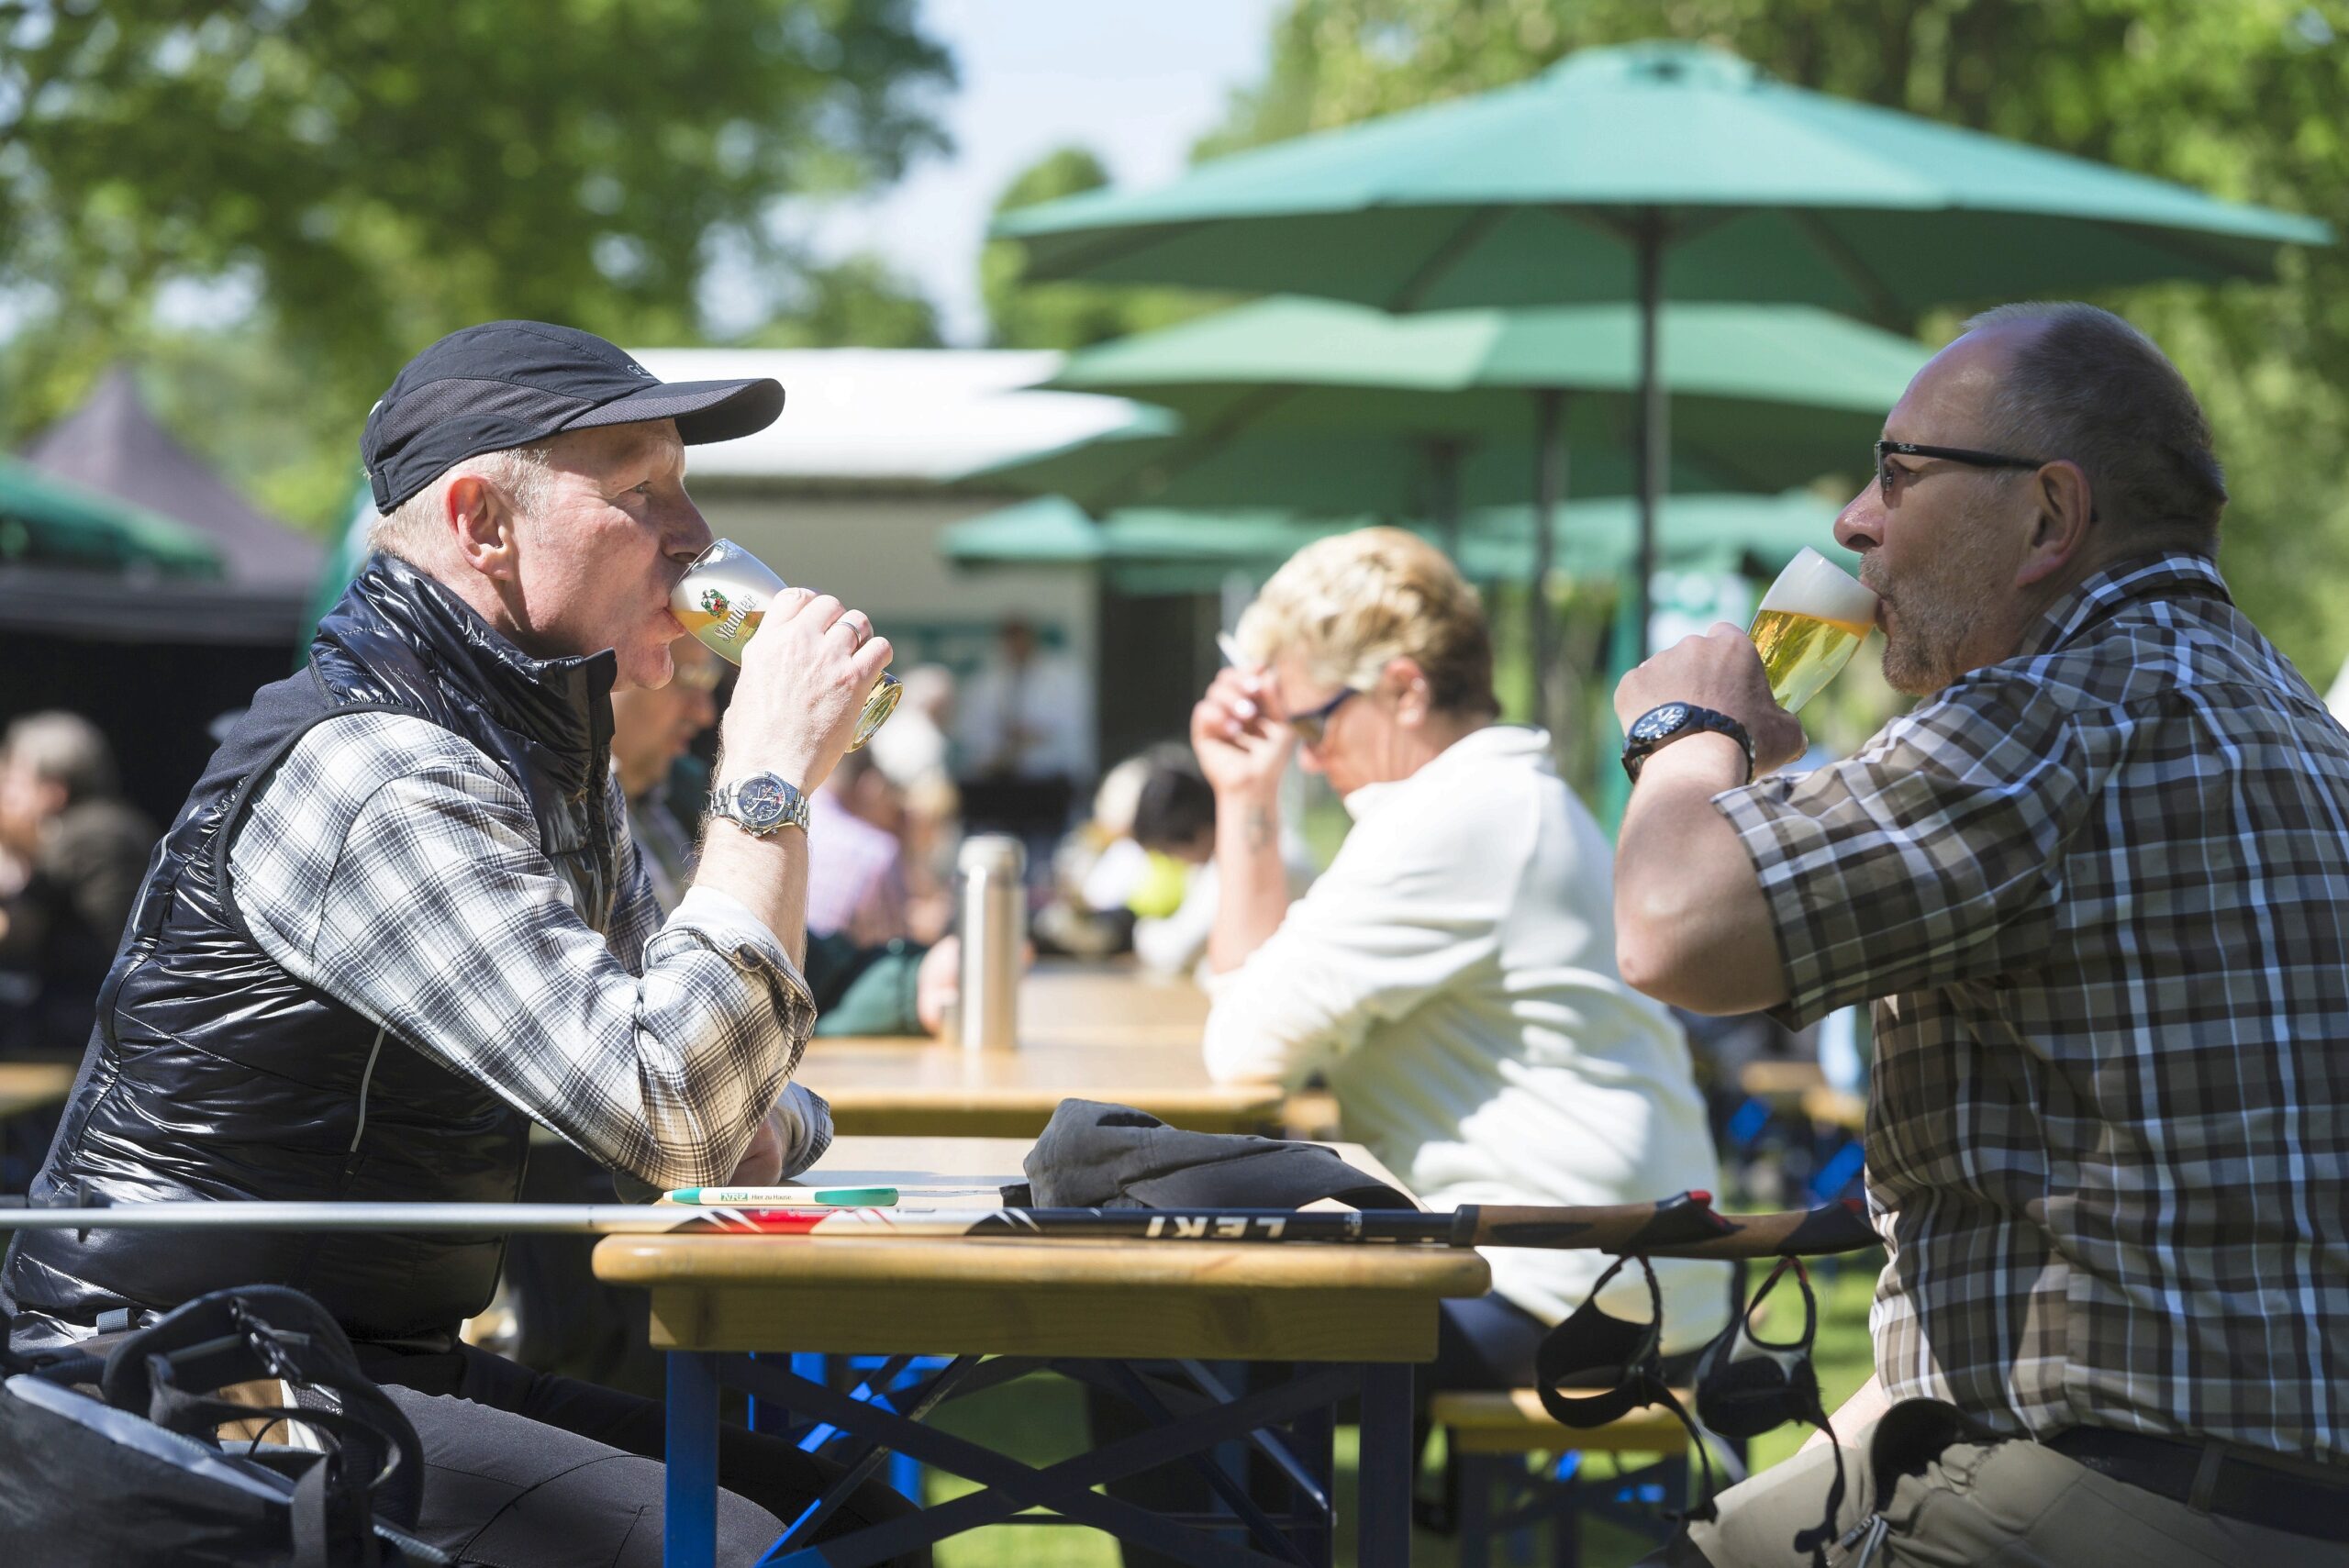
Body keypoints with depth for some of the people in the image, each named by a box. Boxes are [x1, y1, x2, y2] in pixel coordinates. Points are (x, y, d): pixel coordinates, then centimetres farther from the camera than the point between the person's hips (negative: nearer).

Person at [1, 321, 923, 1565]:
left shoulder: (558, 763, 12)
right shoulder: (370, 777, -20)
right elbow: (667, 1111, -28)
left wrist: (755, 1123, -6)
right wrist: (769, 776, -20)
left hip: (382, 1360, 10)